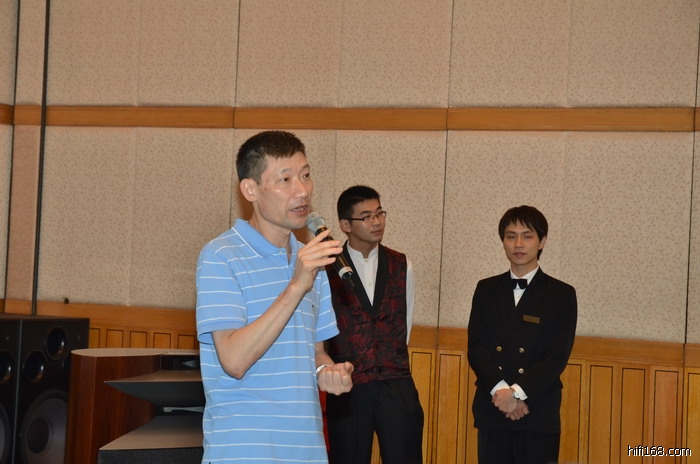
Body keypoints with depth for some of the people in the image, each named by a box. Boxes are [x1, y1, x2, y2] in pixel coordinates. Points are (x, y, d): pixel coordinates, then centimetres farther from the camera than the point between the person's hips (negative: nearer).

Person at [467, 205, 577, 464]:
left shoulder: (562, 295, 3)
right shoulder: (486, 290, 11)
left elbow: (558, 356, -5)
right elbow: (475, 348, 3)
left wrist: (517, 392, -15)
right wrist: (500, 390, -12)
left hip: (539, 413, -2)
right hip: (492, 411, 2)